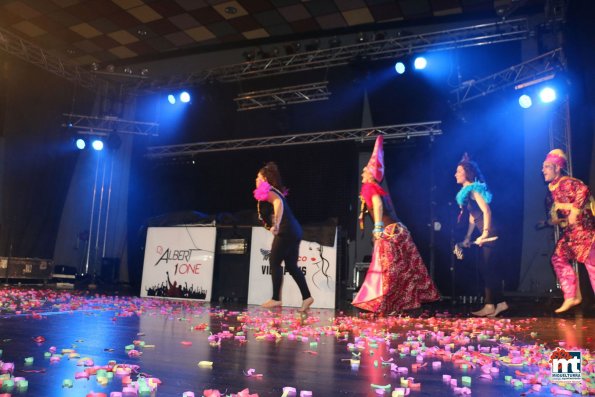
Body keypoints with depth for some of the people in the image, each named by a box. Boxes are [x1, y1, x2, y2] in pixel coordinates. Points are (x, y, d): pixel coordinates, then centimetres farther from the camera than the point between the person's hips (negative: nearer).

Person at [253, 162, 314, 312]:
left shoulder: (267, 192, -6)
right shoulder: (274, 191, 22)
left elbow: (278, 203, -26)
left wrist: (276, 225, -37)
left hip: (286, 230, -9)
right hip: (294, 230, 9)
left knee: (274, 262, -2)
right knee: (291, 265, 9)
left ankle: (276, 299, -1)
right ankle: (306, 297, 6)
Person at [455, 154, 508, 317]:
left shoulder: (473, 189, -12)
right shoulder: (467, 192, 16)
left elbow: (487, 211, -20)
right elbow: (472, 217, 19)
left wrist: (485, 234, -25)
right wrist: (467, 237, 18)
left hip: (489, 234, -10)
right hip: (486, 234, 10)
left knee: (486, 269, -7)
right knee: (489, 269, 10)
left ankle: (489, 305, -2)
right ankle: (500, 303, 16)